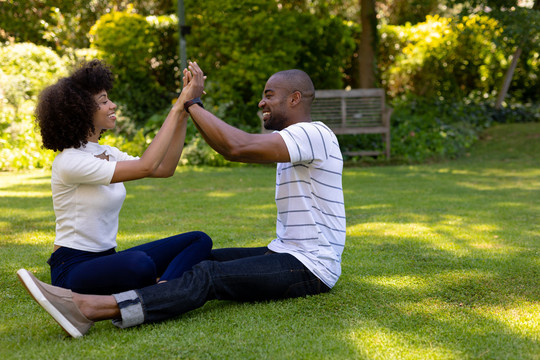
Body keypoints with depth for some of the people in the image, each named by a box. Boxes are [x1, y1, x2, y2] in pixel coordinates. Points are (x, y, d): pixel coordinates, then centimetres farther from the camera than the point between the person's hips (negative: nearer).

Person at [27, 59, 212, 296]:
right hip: (72, 267, -9)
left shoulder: (108, 153, 12)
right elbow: (146, 166, -24)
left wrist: (183, 116, -1)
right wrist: (176, 110, -19)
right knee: (139, 264, -42)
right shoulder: (70, 161, -17)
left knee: (198, 240, -6)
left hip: (107, 259, 9)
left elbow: (165, 169, 6)